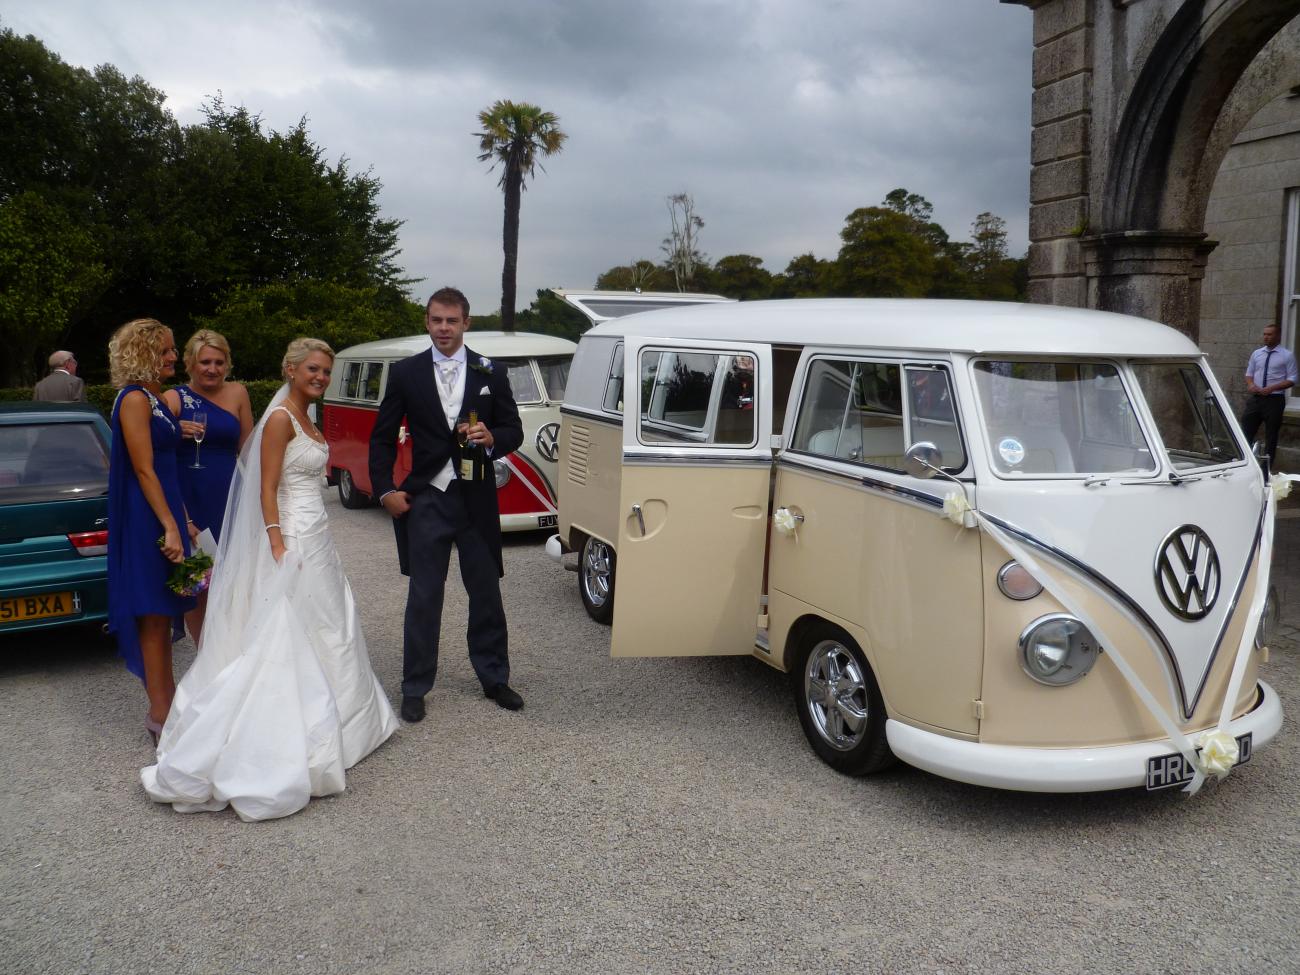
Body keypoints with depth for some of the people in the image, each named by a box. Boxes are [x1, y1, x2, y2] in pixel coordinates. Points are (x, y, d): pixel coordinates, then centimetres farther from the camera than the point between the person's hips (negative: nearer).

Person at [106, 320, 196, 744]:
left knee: (163, 612, 15)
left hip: (165, 512, 9)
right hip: (148, 519, -9)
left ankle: (167, 696, 26)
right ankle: (160, 711, 6)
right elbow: (143, 470, -19)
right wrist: (170, 527, -20)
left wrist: (182, 520, 17)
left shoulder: (156, 399, 14)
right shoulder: (134, 399, -14)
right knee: (153, 613, -2)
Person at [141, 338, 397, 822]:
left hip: (317, 537, 10)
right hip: (292, 540, -10)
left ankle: (325, 725, 26)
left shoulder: (305, 420, 13)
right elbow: (267, 491, -18)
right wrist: (279, 550, -23)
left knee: (324, 634, 15)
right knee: (289, 641, -3)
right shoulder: (280, 419, -14)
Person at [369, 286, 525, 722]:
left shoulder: (491, 373, 3)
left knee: (486, 594, 11)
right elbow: (382, 437, 6)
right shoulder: (405, 372, 2)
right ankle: (415, 688, 17)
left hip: (477, 499, 1)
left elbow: (514, 431, 7)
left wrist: (491, 439, -16)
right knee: (423, 598, 5)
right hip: (425, 500, -1)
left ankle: (494, 678, 27)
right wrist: (385, 490, -3)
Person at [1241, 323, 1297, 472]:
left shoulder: (1287, 356, -4)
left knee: (1271, 436, 6)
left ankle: (1266, 469, 13)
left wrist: (1271, 388, -18)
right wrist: (1251, 384, -8)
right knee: (1246, 432, 2)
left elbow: (1291, 380, -6)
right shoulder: (1257, 353, 9)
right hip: (1255, 397, 4)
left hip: (1274, 399, -4)